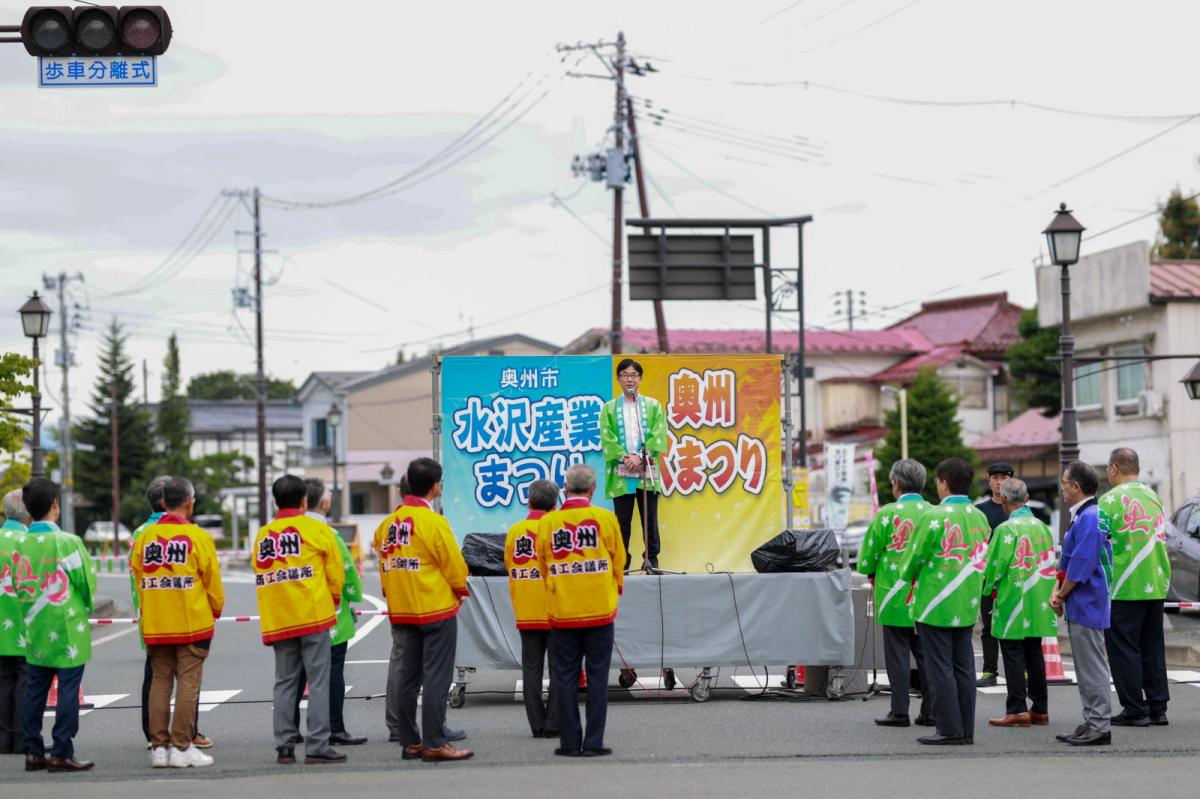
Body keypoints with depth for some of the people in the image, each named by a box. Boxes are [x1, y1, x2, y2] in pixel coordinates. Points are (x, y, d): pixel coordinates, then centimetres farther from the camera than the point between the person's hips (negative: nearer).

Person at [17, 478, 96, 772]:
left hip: (35, 630, 6)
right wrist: (86, 608, 11)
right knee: (68, 690, 0)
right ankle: (62, 754, -1)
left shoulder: (22, 544, 1)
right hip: (68, 629, -6)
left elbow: (18, 584, 8)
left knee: (35, 691, 11)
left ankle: (33, 752, 14)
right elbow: (87, 581, -8)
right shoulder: (67, 542, -14)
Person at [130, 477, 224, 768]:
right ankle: (182, 747, -2)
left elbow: (138, 577, 7)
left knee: (160, 681, 10)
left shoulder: (145, 536, 3)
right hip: (193, 623, -4)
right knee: (188, 682, -1)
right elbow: (212, 579, -4)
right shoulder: (198, 537, -8)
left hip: (154, 624, 4)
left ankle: (158, 746, 10)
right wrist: (216, 609, 13)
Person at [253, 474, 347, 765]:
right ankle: (317, 746, -6)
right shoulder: (315, 529, -1)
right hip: (313, 615, -4)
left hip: (277, 620, 4)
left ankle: (284, 746, 7)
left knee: (284, 682, 9)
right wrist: (333, 599, 17)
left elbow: (261, 576, 8)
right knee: (318, 681, -2)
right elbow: (335, 571, 1)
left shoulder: (263, 535, 9)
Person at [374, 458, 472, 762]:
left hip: (402, 611, 7)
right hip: (437, 609, -7)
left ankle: (410, 742, 16)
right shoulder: (433, 522, -15)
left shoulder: (389, 523, 4)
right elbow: (454, 565, -11)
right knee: (437, 678, -4)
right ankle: (434, 744, -5)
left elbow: (384, 563, 10)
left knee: (408, 677, 12)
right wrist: (461, 591, 6)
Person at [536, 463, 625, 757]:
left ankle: (570, 742, 9)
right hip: (599, 611, -1)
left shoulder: (547, 523, -2)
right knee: (597, 677, 5)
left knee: (566, 678, 7)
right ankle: (594, 743, 4)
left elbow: (544, 566, 7)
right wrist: (616, 588, 24)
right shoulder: (605, 519, -5)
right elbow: (618, 562, 4)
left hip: (561, 612, 1)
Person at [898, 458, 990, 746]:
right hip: (967, 606, 7)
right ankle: (966, 729, 15)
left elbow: (915, 557, -10)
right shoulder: (980, 517, 7)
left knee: (940, 668, -1)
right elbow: (982, 559, 11)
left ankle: (949, 729, -2)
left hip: (935, 605, -7)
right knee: (963, 667, 11)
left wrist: (908, 574, 10)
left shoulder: (935, 516, -15)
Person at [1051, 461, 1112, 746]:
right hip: (1080, 606, 10)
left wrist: (1062, 595, -11)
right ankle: (1091, 723, 19)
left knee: (1092, 667, -6)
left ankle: (1099, 726, -2)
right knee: (1085, 668, 14)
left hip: (1087, 604, -10)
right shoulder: (1081, 516, 14)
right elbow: (1067, 561, 18)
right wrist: (1057, 590, 6)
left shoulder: (1090, 518, -18)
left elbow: (1081, 565, -22)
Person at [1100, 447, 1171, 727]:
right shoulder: (1154, 497, 11)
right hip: (1156, 585, 7)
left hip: (1124, 588, -7)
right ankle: (1157, 708, 15)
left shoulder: (1110, 500, -10)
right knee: (1152, 648, 13)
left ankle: (1134, 711, -1)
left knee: (1123, 649, 0)